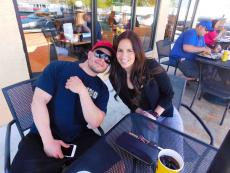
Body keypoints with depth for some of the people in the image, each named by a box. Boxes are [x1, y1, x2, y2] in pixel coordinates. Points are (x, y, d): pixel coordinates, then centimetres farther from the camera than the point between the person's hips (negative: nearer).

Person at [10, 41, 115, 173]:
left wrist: (82, 91, -20)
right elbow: (38, 101, -10)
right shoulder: (58, 68, -5)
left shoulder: (102, 89, 4)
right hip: (44, 135, -3)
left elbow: (95, 123, -8)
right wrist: (48, 141, -15)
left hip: (79, 138, 4)